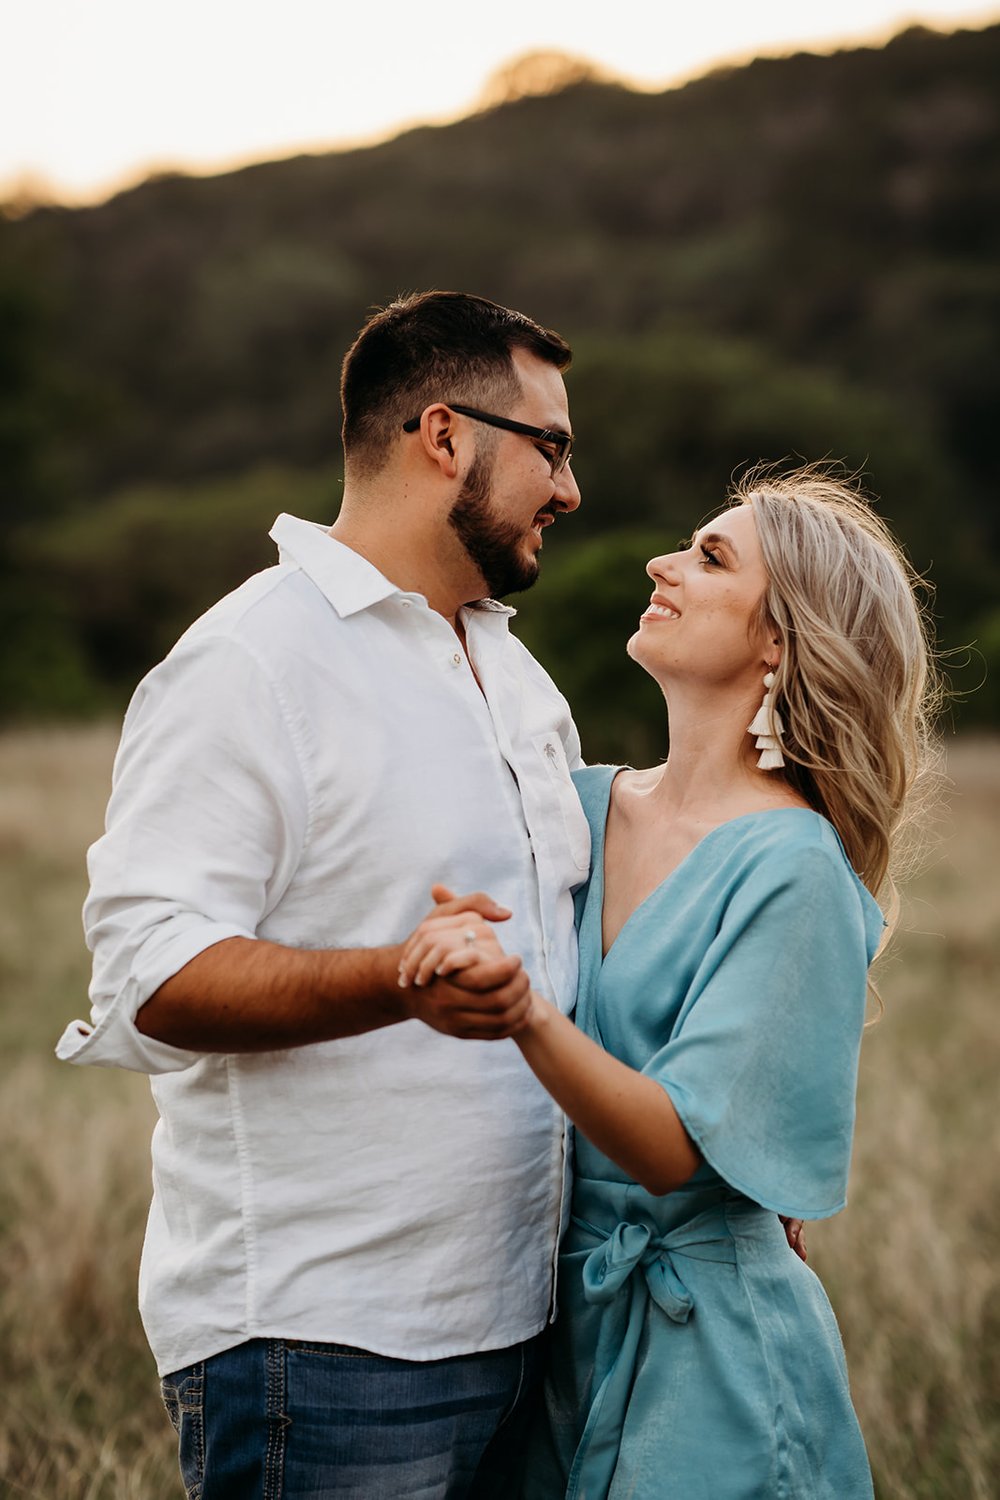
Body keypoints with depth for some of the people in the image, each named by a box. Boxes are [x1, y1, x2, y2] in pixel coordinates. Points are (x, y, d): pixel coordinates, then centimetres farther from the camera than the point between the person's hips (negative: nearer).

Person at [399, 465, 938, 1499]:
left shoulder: (793, 869, -16)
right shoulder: (583, 804, 3)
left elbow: (676, 1150, -23)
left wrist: (526, 1013, -36)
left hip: (706, 1347, -6)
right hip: (563, 1318, 6)